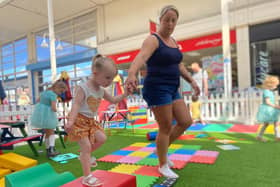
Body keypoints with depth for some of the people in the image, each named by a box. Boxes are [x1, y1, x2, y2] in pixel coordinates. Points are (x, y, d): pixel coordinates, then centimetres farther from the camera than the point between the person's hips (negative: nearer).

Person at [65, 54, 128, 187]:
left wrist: (125, 94, 1)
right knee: (87, 146, -9)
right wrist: (70, 121, -39)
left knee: (101, 138, 0)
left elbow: (113, 100, 15)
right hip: (79, 120, -8)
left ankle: (85, 155, 23)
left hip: (91, 121, 8)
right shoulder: (82, 88, -18)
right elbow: (76, 105, -26)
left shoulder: (101, 90, 5)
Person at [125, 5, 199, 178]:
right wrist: (132, 74, -51)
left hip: (172, 89, 9)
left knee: (186, 121, 10)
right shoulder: (153, 40, -12)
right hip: (157, 89, -9)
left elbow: (179, 65, 22)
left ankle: (162, 149, 29)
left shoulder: (173, 41, 16)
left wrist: (192, 81, 16)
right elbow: (142, 56, -32)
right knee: (166, 128, -1)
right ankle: (163, 166, 20)